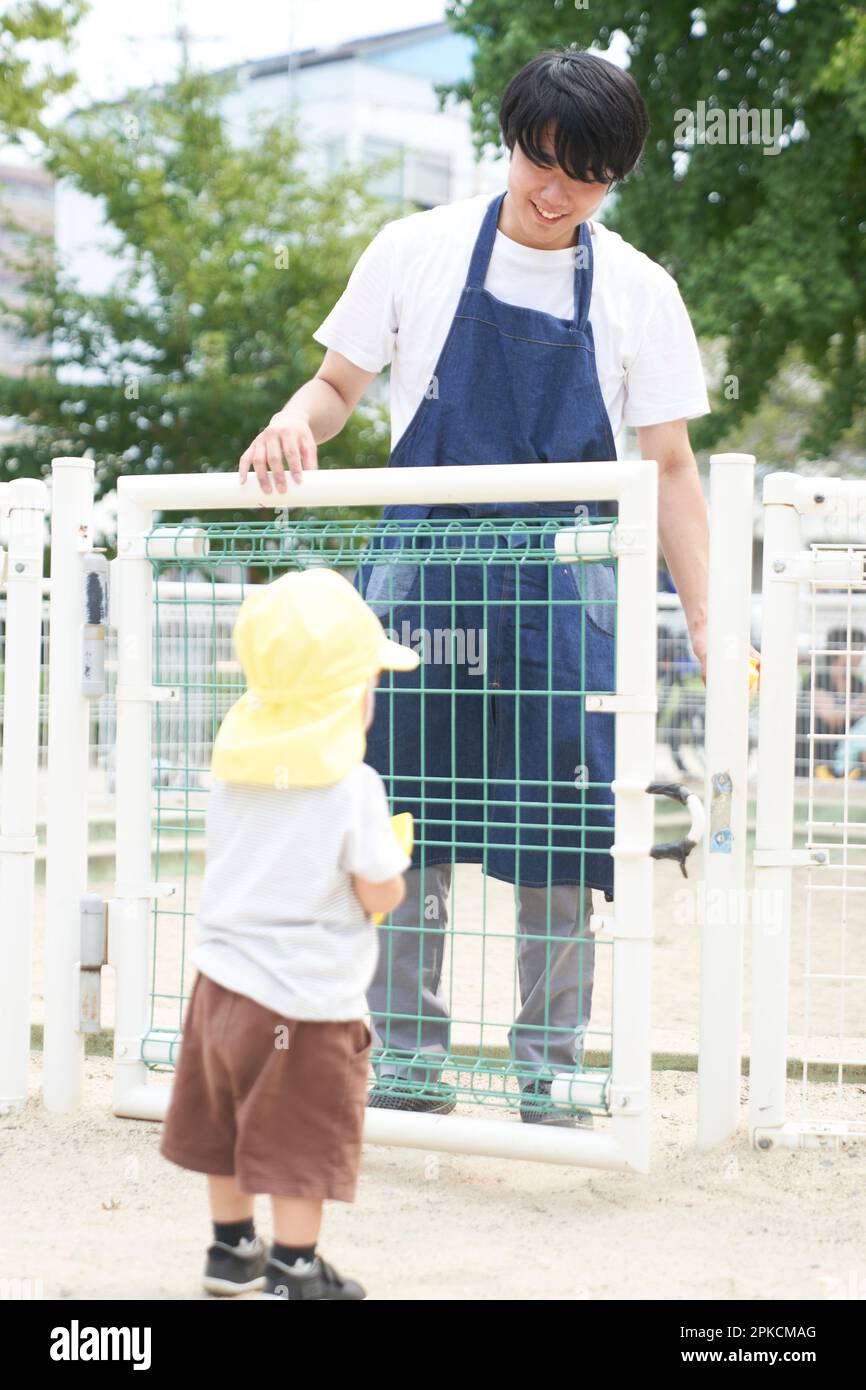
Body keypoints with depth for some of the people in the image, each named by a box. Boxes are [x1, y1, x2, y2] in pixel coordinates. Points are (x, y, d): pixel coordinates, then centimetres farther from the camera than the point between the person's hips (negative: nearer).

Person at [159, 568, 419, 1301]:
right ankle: (294, 1272, 8)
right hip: (308, 994, -7)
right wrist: (391, 852, 6)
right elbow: (380, 894, -15)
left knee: (229, 1125, 20)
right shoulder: (353, 787, -18)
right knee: (306, 1137, 3)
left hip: (223, 980, 7)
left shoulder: (234, 770, 2)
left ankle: (232, 1247, 35)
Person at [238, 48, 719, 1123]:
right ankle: (409, 1066, 14)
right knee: (408, 832, 2)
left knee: (556, 843, -2)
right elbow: (339, 383, 11)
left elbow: (668, 469, 5)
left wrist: (704, 625, -2)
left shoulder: (639, 293, 3)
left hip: (562, 590, 0)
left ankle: (549, 1079, 11)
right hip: (420, 578, 0)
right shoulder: (417, 251, 2)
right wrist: (292, 424, -13)